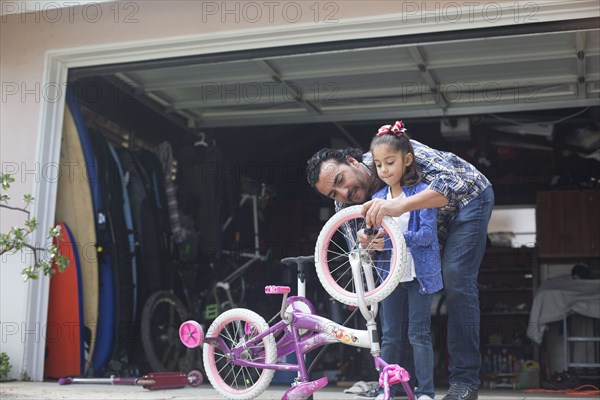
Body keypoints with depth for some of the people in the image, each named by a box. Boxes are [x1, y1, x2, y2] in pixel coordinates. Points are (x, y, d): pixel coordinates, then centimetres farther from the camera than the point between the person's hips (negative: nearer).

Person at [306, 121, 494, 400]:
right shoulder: (346, 206, -16)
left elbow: (453, 180, -48)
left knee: (456, 279, -19)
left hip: (468, 196, -6)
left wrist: (400, 205, -62)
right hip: (431, 218, 6)